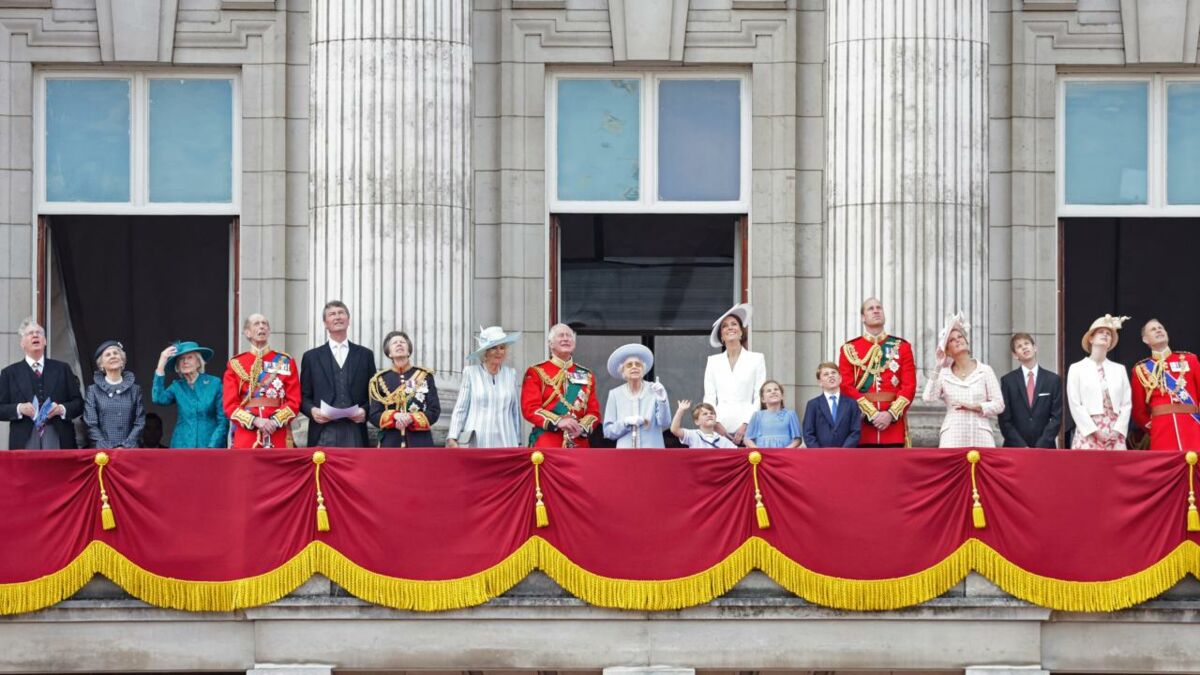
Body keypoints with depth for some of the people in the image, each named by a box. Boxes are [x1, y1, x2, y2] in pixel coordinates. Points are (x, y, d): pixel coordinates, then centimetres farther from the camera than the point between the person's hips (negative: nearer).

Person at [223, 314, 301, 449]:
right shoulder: (235, 364, 8)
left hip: (278, 438, 0)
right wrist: (255, 420, -13)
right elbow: (230, 404, 2)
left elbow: (294, 401, 4)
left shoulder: (286, 361, 9)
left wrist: (275, 421, -13)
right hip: (245, 438, 0)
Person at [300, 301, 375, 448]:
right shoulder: (311, 357, 13)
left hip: (355, 434, 1)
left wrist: (365, 410, -6)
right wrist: (312, 410, -8)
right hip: (323, 433, -1)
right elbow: (304, 396, 12)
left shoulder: (365, 355, 15)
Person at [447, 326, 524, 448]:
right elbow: (460, 409, 4)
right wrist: (452, 438, -5)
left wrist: (518, 442, 14)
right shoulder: (471, 372, 4)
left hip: (506, 442, 2)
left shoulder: (511, 373, 11)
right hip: (477, 442, -2)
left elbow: (516, 411, 14)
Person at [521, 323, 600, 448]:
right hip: (546, 445, -3)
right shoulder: (536, 373, 5)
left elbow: (594, 412, 11)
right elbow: (530, 408, -5)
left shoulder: (586, 376, 16)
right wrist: (558, 421, -19)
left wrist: (582, 427, -11)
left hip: (579, 445, 3)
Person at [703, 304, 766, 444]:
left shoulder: (757, 359, 8)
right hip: (720, 428, 2)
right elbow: (709, 398, 10)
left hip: (746, 429, -2)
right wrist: (716, 424, -4)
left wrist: (746, 424, -8)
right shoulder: (713, 361, 14)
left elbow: (760, 397, 3)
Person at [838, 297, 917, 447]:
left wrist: (891, 414, -11)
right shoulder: (849, 349, 7)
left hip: (893, 420, 1)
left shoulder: (902, 347, 10)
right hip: (862, 425, -1)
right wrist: (872, 414, -12)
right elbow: (846, 387, -1)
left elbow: (909, 386, 3)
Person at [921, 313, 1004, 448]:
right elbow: (929, 397, -6)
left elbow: (999, 405, 5)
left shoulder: (985, 371, 8)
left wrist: (974, 406, -8)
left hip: (980, 434, 0)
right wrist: (937, 369, -2)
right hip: (953, 436, 0)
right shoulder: (943, 374, 10)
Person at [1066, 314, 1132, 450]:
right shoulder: (1077, 368, 7)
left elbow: (1127, 403, 10)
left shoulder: (1119, 369, 17)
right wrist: (1095, 431, -9)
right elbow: (1075, 405, -1)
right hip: (1088, 433, -3)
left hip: (1115, 436, 3)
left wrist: (1117, 431, -4)